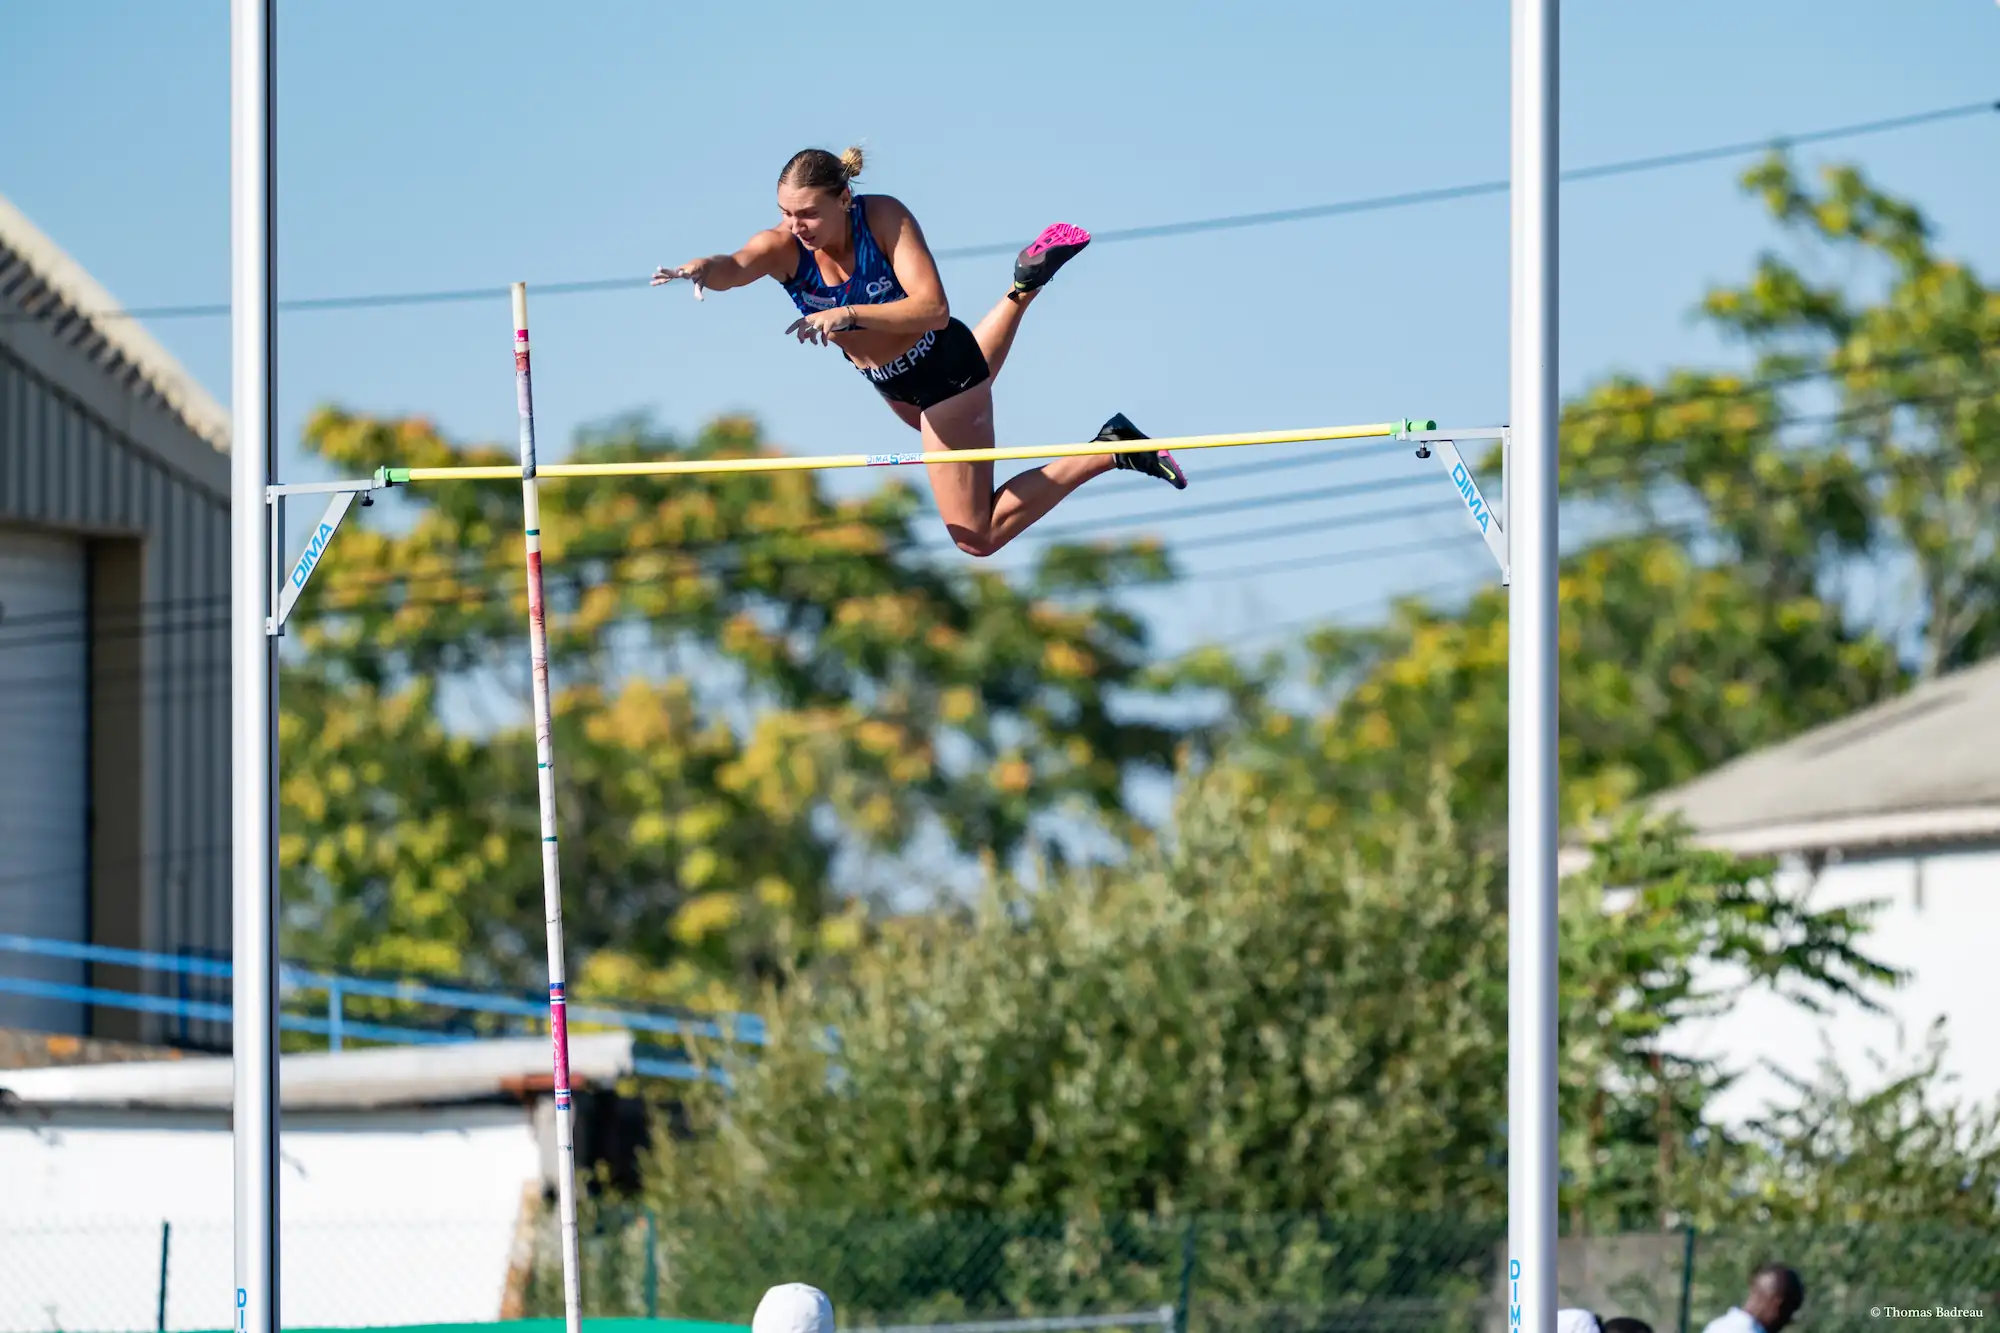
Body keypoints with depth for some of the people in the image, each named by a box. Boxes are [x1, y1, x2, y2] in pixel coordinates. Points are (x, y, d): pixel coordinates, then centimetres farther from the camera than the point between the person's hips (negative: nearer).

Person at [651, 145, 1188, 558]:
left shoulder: (884, 217, -31)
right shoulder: (782, 246, -24)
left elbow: (933, 309, -38)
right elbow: (735, 267, -45)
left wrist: (848, 315, -49)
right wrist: (703, 269, -69)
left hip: (944, 369, -6)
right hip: (896, 387, 6)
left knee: (977, 536, 2)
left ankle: (1109, 453, 10)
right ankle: (1025, 286, 46)